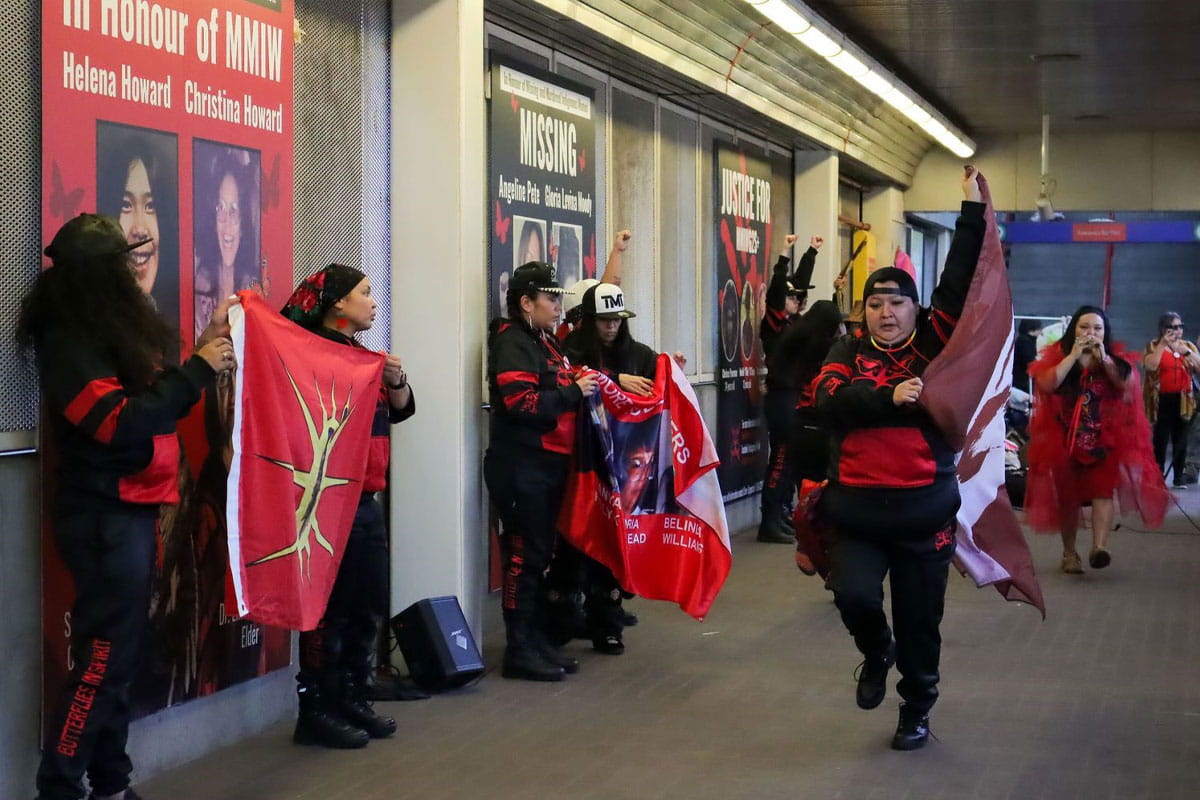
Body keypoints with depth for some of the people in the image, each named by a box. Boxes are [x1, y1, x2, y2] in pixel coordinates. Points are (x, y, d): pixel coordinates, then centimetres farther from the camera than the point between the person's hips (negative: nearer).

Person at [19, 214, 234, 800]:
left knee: (118, 656, 11)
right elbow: (121, 422, -23)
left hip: (129, 511, 9)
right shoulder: (69, 342, -15)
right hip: (105, 516, -9)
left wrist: (207, 344, 14)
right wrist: (198, 370, -19)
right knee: (102, 658, -8)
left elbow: (151, 395, 20)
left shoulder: (113, 330, 13)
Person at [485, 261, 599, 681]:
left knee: (540, 556, 14)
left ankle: (537, 642, 22)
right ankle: (520, 651, -2)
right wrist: (574, 392, -15)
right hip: (521, 468, -10)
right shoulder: (512, 344, -12)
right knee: (524, 556, -7)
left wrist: (588, 381, 11)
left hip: (548, 465, 10)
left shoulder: (545, 342, 19)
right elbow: (522, 404, -24)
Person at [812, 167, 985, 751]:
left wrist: (973, 212, -8)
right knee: (854, 594, -18)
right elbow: (829, 401, -13)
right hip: (857, 509, 0)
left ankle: (917, 709, 29)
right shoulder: (847, 353, 6)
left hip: (925, 511, 0)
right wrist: (888, 396, -26)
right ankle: (876, 654, 16)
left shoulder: (934, 347, 3)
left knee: (919, 621, 7)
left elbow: (962, 283, -6)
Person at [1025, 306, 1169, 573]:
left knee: (1102, 491, -16)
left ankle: (1100, 547, -28)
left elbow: (1128, 384, -8)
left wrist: (1104, 359, -16)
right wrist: (1074, 355, -14)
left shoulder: (1115, 358, 8)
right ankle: (1069, 552, 18)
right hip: (1066, 440, 0)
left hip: (1106, 439, 0)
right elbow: (1046, 385, -15)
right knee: (1068, 497, 6)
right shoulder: (1057, 355, 3)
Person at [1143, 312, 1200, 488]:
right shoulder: (1154, 346, 2)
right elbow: (1150, 365, -17)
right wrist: (1163, 344, -15)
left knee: (1181, 439, 5)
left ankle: (1178, 477, 11)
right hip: (1162, 400, -3)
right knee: (1161, 438, -6)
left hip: (1183, 400, 3)